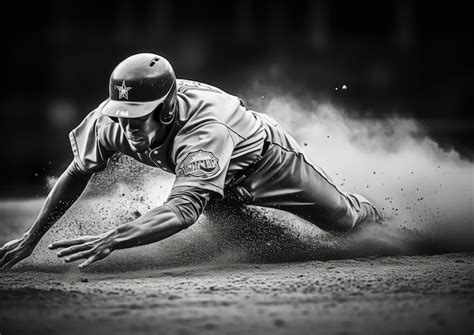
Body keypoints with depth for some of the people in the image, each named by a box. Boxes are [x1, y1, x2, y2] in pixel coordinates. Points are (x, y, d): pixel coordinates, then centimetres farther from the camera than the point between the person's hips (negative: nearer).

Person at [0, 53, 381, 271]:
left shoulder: (206, 131, -52)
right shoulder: (110, 120, -33)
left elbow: (184, 210, -63)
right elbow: (77, 174, -16)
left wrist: (111, 240, -75)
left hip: (264, 158, -5)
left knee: (344, 220, 11)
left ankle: (375, 213, 47)